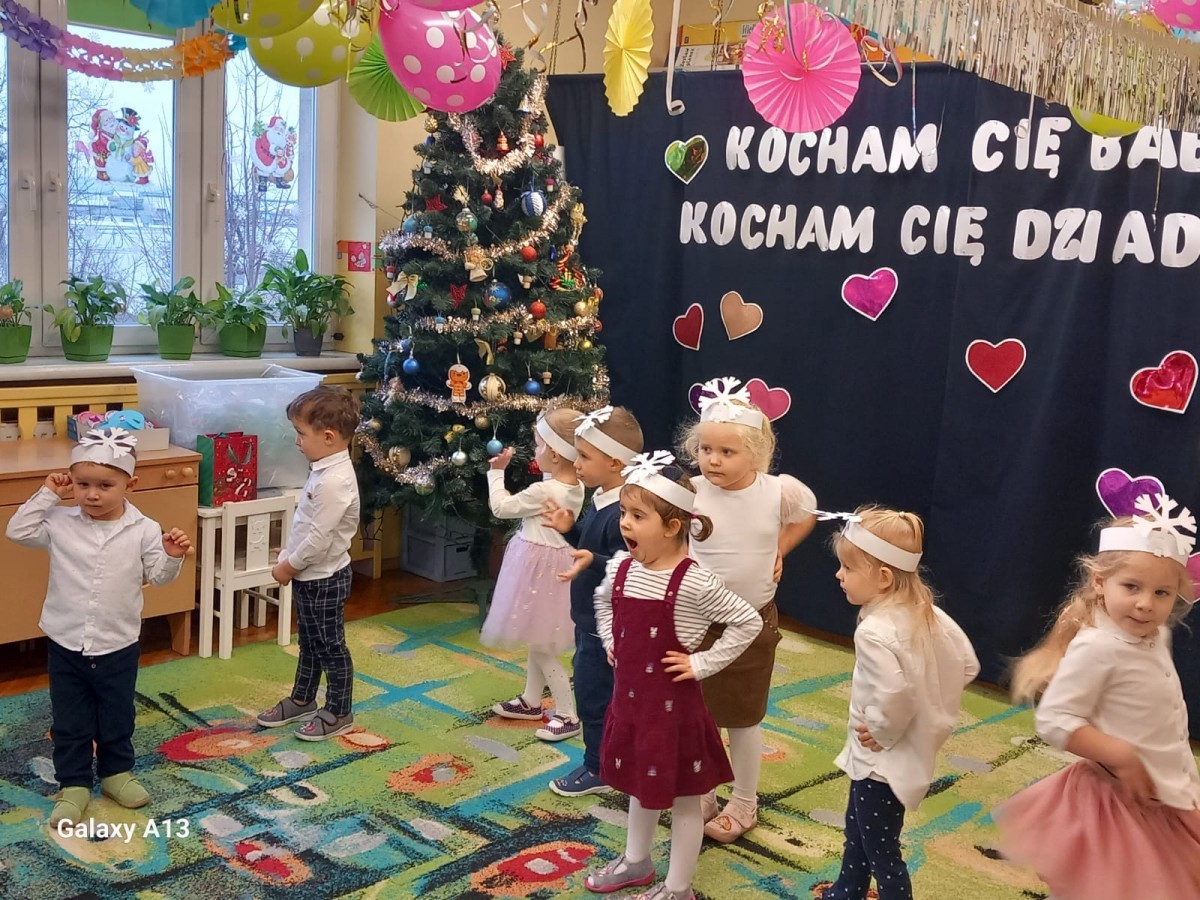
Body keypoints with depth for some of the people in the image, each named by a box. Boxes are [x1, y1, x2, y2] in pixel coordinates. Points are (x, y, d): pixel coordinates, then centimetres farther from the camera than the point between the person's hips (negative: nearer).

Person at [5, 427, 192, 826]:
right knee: (69, 722, 11)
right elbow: (17, 531, -7)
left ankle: (116, 773, 36)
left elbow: (157, 576, -4)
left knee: (117, 718, 17)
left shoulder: (144, 530, -9)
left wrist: (173, 556, -24)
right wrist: (46, 494, -10)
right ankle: (73, 785, 25)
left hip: (119, 646, 0)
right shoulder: (60, 523, -6)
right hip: (66, 645, 1)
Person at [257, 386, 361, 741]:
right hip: (310, 575, 10)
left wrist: (289, 566, -16)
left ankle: (338, 714, 18)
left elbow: (320, 538, -27)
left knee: (330, 646, 5)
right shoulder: (325, 470, 4)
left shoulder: (335, 480, -28)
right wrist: (290, 553, 11)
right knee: (309, 642, 23)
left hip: (324, 578, -10)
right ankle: (302, 700, 38)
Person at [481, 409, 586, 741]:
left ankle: (567, 716, 4)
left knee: (541, 647, -1)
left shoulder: (542, 491, -25)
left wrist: (497, 472, -1)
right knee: (537, 640, 22)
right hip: (554, 563, 9)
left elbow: (501, 507, -13)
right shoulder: (576, 488, -2)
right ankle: (531, 701, 36)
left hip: (539, 568, -9)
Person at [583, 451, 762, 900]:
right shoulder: (621, 567, -3)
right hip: (629, 697, 7)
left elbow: (748, 622, -18)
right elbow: (603, 601, 20)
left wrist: (702, 664, -17)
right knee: (640, 785, 24)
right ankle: (636, 861, 44)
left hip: (673, 704, -6)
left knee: (681, 796, 9)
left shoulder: (694, 582, -22)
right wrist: (611, 642, 9)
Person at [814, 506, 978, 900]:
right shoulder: (928, 614, -2)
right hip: (912, 750, 10)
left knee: (881, 851, 7)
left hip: (883, 761, -10)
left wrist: (883, 732, -20)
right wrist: (930, 704, 7)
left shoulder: (875, 631, -29)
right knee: (857, 830, 28)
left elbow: (893, 695, -39)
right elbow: (967, 665, 5)